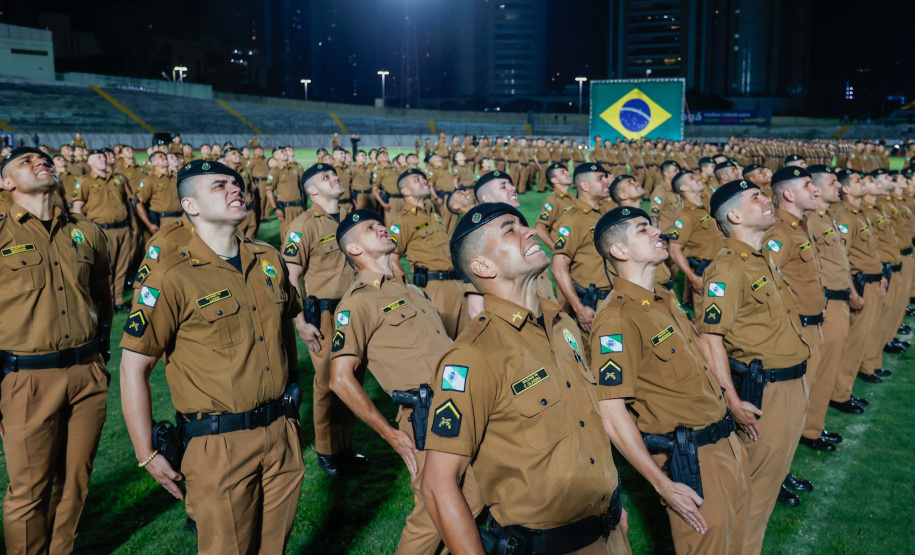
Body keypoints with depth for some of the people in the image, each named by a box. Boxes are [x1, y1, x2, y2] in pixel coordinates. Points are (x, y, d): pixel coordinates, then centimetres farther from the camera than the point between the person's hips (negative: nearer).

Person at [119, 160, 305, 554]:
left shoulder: (269, 260, 6)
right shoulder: (173, 277, -12)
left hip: (282, 433, 5)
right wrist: (147, 455, -9)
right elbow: (134, 368, -9)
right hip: (218, 445, -5)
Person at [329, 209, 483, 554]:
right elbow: (341, 379, -14)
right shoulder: (358, 300, -8)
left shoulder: (408, 289, 18)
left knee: (473, 502, 13)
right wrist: (393, 435, -14)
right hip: (427, 418, -7)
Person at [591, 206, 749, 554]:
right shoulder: (617, 319, -21)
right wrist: (664, 486, -21)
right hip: (691, 463, -9)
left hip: (727, 445, 9)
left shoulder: (665, 301, 9)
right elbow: (612, 413, -24)